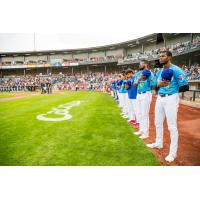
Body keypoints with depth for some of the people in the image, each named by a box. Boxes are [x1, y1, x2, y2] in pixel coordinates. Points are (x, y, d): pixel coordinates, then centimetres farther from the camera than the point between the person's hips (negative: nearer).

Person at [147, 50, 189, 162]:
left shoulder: (176, 70, -11)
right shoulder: (159, 72, 12)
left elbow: (185, 87, -14)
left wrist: (173, 89, -8)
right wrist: (158, 84, -5)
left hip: (171, 99, -8)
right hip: (160, 98, 8)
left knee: (172, 126, -3)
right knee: (158, 122, 18)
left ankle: (173, 152, 10)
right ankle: (159, 143, 38)